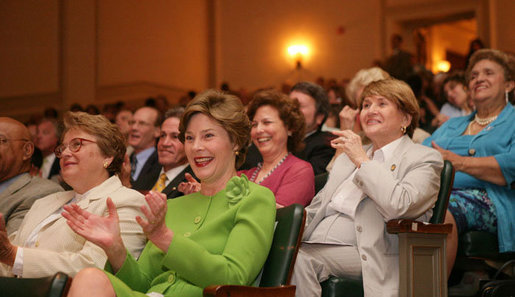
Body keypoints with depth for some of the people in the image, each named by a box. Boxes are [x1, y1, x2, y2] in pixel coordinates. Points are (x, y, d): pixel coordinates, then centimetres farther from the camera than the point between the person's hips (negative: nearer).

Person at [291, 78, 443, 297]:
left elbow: (399, 205, -14)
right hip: (316, 241, 6)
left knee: (302, 259, -34)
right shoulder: (349, 157, 29)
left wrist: (362, 160, -5)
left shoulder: (425, 158, 7)